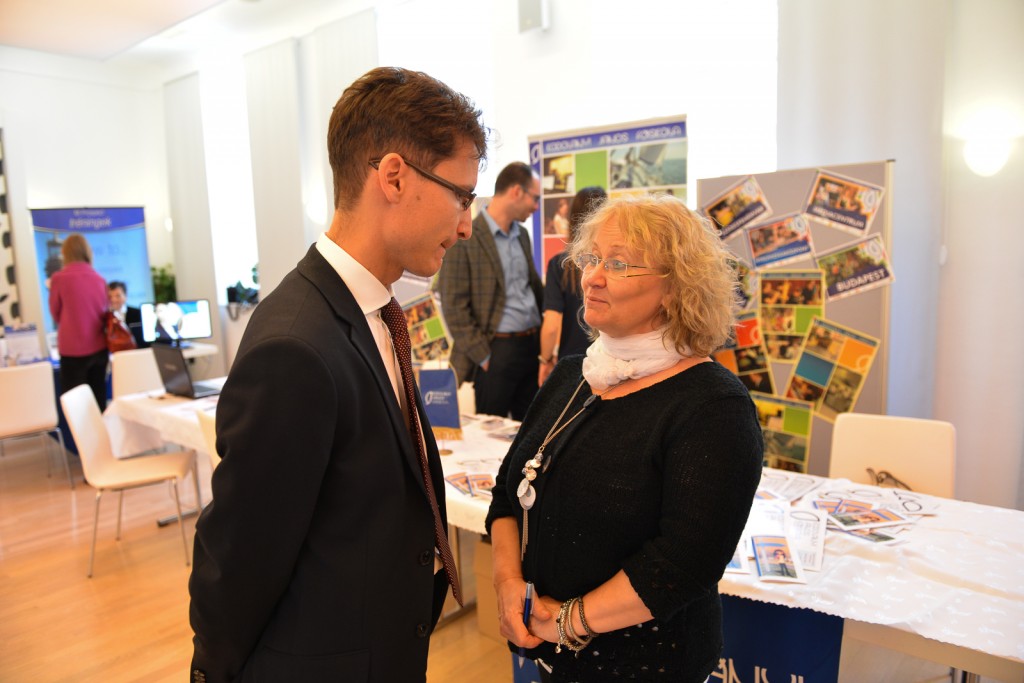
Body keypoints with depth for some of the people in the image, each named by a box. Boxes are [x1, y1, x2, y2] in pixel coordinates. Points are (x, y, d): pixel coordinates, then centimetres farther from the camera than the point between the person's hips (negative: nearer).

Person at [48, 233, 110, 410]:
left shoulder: (59, 278, -6)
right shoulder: (100, 279, 4)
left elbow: (56, 314, 8)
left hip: (73, 348, -4)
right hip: (99, 346, 4)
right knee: (98, 398, 9)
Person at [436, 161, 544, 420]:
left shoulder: (522, 234, 13)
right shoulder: (465, 239, -11)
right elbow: (454, 307, -12)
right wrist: (482, 356, -12)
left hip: (533, 345, 7)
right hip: (497, 350, -7)